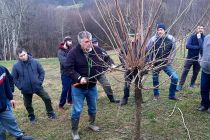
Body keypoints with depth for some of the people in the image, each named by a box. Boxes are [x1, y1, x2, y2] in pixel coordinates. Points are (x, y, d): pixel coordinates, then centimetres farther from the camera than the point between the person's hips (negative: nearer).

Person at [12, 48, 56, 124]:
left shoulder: (35, 62, -9)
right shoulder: (16, 66, -12)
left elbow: (42, 72, 2)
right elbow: (14, 78, -1)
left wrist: (40, 81, -5)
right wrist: (20, 86, -7)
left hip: (37, 86, 0)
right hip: (26, 89, 0)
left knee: (47, 99, 2)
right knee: (28, 105, 14)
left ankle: (50, 113, 25)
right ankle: (31, 117, 40)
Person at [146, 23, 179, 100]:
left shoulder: (171, 39, -8)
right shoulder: (153, 39, -15)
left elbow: (173, 50, 3)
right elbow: (148, 50, -6)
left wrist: (170, 60, -3)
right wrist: (152, 61, -7)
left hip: (166, 63, 1)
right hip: (156, 64, -1)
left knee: (175, 78, -6)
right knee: (155, 80, 11)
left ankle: (172, 95, 14)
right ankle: (156, 94, 36)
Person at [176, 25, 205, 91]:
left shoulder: (204, 38, -3)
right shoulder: (192, 36, -5)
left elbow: (202, 47, -19)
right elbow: (187, 46, -16)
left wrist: (199, 38, -23)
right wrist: (197, 47, -17)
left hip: (198, 58, 2)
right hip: (190, 57, -1)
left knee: (196, 72, 11)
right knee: (185, 71, -4)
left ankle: (192, 83, 32)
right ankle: (180, 85, -1)